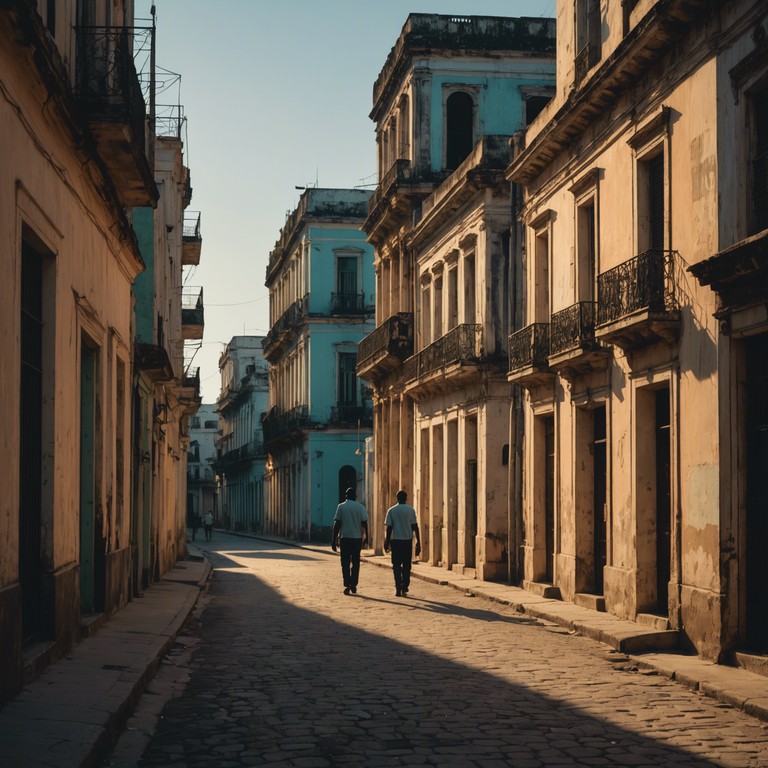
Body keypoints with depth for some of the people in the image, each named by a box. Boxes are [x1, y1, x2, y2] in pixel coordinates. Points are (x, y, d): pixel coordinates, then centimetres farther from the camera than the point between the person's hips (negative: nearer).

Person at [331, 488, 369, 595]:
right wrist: (366, 538, 8)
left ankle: (347, 586, -7)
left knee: (345, 563, 3)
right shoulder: (360, 507, 3)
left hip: (344, 538, -1)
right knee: (355, 562, 12)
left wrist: (334, 540, -1)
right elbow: (364, 523, -1)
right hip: (357, 538, 1)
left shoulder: (341, 507, 0)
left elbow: (337, 524, -3)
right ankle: (354, 585, 12)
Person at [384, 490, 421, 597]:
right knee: (406, 565, 9)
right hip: (408, 540, 1)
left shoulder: (391, 510, 0)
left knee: (396, 565, 4)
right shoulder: (411, 510, 1)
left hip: (395, 540, -1)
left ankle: (398, 588, -10)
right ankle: (404, 589, 8)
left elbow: (389, 527, -1)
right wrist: (418, 541, 2)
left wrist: (387, 542, 6)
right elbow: (415, 526, -1)